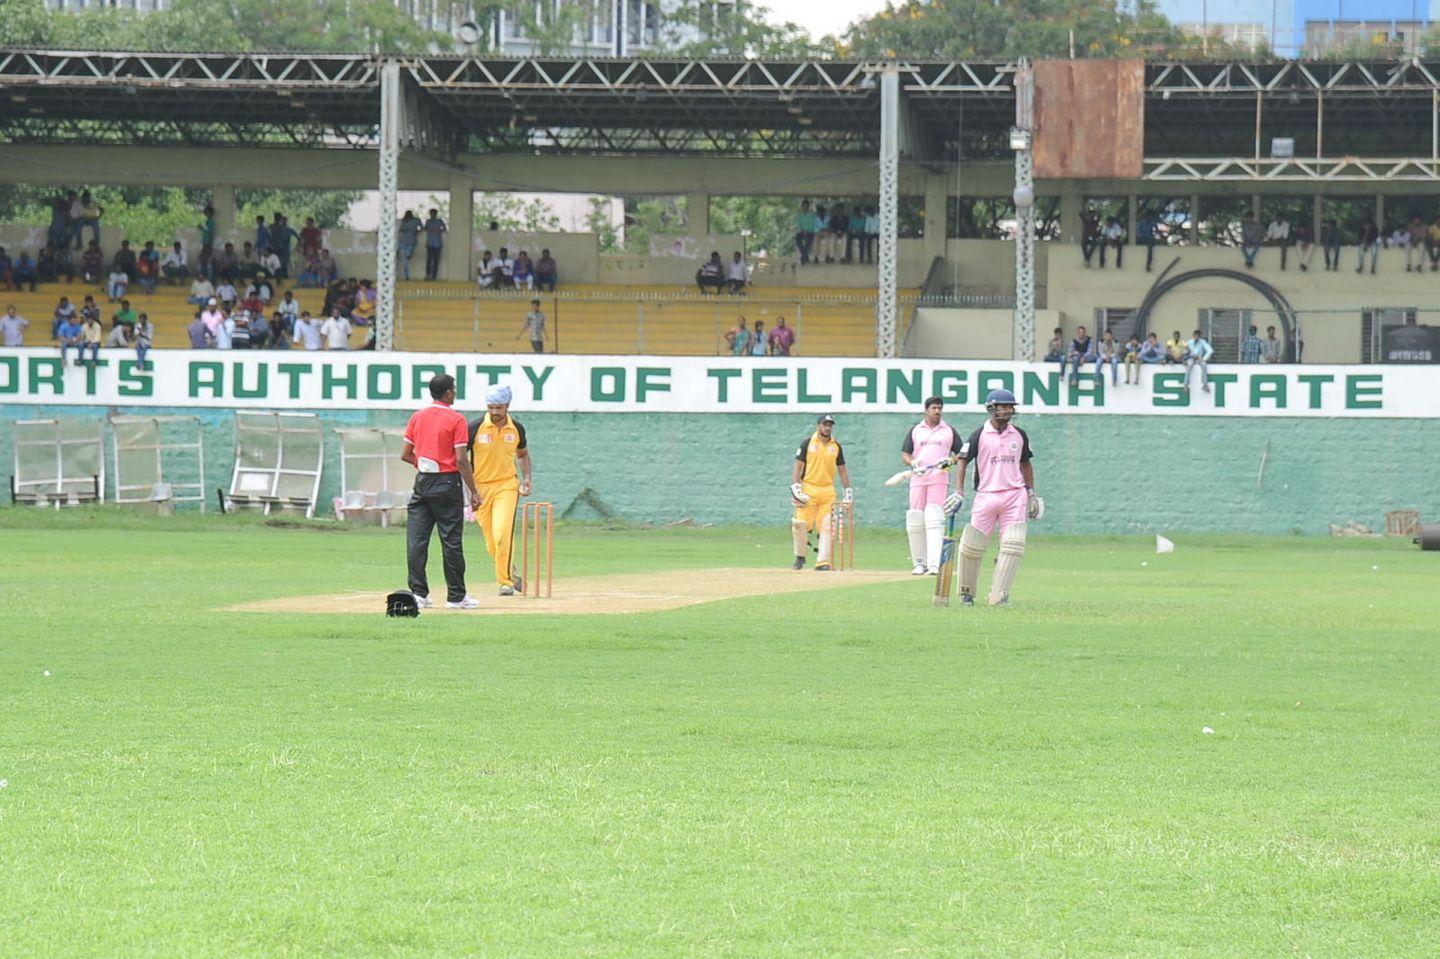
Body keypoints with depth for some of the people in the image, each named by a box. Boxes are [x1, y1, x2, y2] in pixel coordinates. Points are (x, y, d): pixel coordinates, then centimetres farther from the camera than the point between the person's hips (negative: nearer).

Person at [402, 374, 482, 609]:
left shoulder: (417, 417, 6)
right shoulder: (456, 419, -8)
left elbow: (405, 454, 6)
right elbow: (461, 459, -13)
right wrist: (473, 491, -8)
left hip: (422, 482, 4)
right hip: (447, 482, -4)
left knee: (416, 539, 4)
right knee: (451, 539, 2)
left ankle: (418, 593, 0)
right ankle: (456, 596, 6)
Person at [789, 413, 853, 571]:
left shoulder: (836, 446, 10)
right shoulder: (807, 444, 1)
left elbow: (842, 470, 15)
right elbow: (798, 466, 0)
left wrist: (848, 491, 9)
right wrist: (795, 488, -11)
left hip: (828, 491, 2)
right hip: (808, 489, -2)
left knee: (827, 527, -5)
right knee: (800, 524, -9)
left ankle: (822, 562, -2)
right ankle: (800, 556, 11)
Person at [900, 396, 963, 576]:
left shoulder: (949, 431, 11)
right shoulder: (914, 431, 13)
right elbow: (904, 455, 9)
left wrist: (950, 461, -9)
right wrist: (912, 463, -13)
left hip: (939, 480, -2)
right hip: (917, 479, 2)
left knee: (934, 518, -16)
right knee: (915, 520, 0)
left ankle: (934, 564, -24)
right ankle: (919, 563, 10)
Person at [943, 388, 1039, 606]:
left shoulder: (1019, 435, 9)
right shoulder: (979, 436, -1)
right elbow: (962, 461, -2)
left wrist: (1031, 494, 17)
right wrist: (959, 493, -12)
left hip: (1014, 496, 2)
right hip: (986, 496, -2)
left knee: (1012, 546, -11)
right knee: (971, 547, -3)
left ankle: (999, 596, -10)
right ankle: (966, 592, 16)